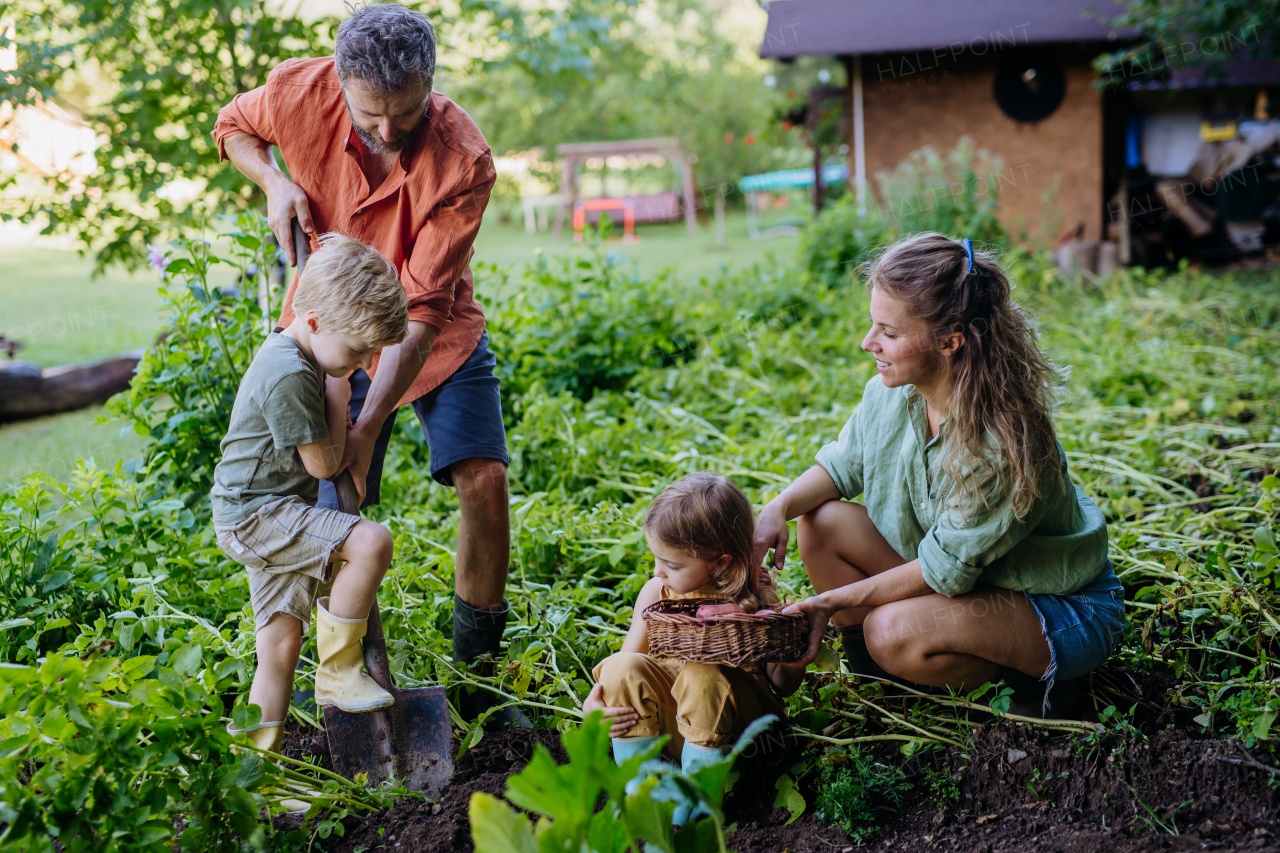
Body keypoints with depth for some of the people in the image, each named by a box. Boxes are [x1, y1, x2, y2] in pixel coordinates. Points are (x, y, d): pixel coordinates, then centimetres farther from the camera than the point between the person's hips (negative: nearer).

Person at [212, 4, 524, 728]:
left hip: (438, 334, -1)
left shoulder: (463, 161, -29)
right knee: (341, 514, -3)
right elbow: (233, 127, 5)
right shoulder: (301, 92, -22)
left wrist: (369, 425, -35)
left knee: (484, 480, -14)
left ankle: (477, 681, 2)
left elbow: (423, 309, -30)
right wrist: (274, 180, -17)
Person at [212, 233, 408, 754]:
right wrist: (337, 397, -7)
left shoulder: (295, 356, 11)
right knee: (371, 542, -26)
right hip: (255, 512, -10)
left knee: (280, 645, 9)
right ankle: (338, 670, -11)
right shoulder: (289, 376, -23)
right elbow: (324, 464, -17)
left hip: (268, 519, 10)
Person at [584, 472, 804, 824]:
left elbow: (786, 686, -2)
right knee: (621, 668, -23)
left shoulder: (755, 600, -8)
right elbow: (629, 655, 6)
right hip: (665, 720, 4)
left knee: (703, 675, -34)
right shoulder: (656, 592, 2)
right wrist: (595, 701, -14)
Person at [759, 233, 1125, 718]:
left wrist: (834, 601, -24)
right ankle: (872, 678, 3)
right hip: (954, 570, 7)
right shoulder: (891, 394, -12)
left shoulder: (1004, 441, -33)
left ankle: (1032, 675, -5)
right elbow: (843, 464, 5)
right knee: (820, 521, -9)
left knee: (895, 632, -31)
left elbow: (946, 568, -27)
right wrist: (780, 508, -16)